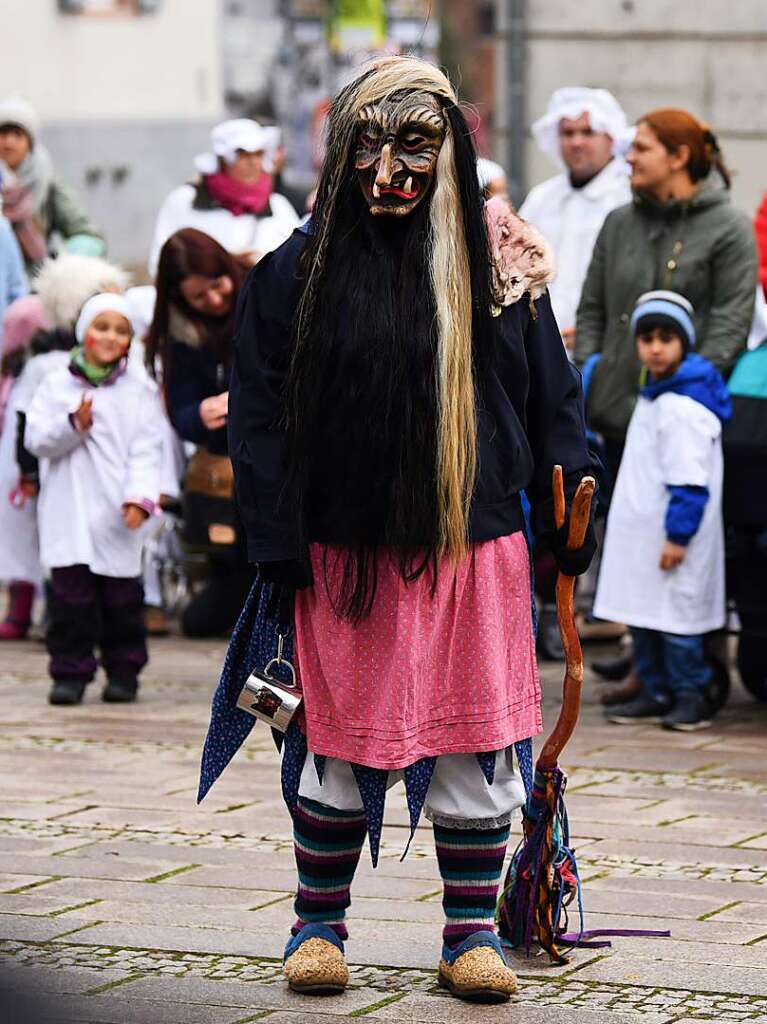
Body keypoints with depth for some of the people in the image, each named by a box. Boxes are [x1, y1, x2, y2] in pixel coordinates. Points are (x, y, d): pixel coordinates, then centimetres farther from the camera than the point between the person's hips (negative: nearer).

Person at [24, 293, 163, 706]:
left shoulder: (139, 392, 5)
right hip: (68, 512, 0)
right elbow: (37, 439, 0)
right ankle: (70, 672, 3)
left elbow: (146, 451, -1)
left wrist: (140, 496, -15)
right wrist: (75, 425, -17)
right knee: (71, 594, -2)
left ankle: (123, 671, 15)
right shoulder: (57, 386, 7)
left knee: (121, 595, 4)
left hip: (117, 516, 0)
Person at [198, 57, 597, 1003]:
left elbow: (550, 400, 8)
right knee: (340, 742, 5)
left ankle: (472, 932, 14)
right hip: (346, 557, -1)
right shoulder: (303, 269, -1)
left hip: (473, 549, 1)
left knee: (474, 745, 3)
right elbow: (259, 417, 0)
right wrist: (278, 544, -6)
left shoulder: (495, 264, 3)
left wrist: (569, 527, 4)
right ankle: (319, 923, 21)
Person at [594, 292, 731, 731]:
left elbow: (690, 481, -21)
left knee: (676, 616, -5)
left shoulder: (682, 407, -19)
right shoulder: (653, 396, 14)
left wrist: (678, 534, -21)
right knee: (643, 616, 13)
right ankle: (657, 693, 22)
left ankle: (691, 698, 3)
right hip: (643, 537, 10)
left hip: (674, 542, -10)